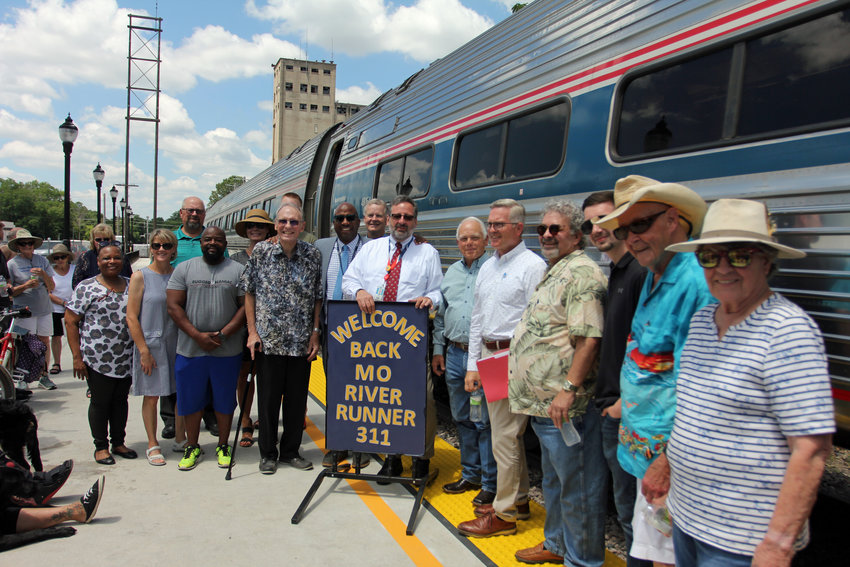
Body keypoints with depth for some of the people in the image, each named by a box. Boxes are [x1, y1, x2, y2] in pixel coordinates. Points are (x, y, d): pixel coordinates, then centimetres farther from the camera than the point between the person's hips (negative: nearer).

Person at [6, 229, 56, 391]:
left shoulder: (42, 261, 8)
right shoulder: (12, 264, 1)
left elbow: (51, 287, 5)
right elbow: (10, 292, 0)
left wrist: (43, 274, -12)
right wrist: (26, 285, -16)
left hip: (44, 309, 3)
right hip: (24, 311, -3)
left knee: (44, 342, 6)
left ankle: (43, 375, 16)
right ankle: (23, 378, 12)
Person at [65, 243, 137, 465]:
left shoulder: (131, 285, 9)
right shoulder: (86, 287, -4)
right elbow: (70, 322, -5)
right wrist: (77, 357, -10)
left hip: (126, 359, 4)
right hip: (98, 359, -4)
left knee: (121, 400, 13)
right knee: (100, 402, 6)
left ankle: (118, 442, 27)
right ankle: (101, 446, 20)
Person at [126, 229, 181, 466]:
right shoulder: (140, 277, -5)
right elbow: (131, 318, -7)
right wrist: (144, 350, -12)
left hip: (177, 342, 3)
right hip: (150, 344, -3)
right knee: (152, 396, 5)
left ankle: (181, 438, 26)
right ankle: (152, 445, 19)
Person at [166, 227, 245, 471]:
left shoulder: (238, 270, 4)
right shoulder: (184, 269, 5)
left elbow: (246, 306, -2)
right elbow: (173, 306, -1)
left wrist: (223, 334, -13)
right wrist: (197, 336, -12)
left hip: (228, 350, 0)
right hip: (190, 349, 1)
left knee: (225, 399, 10)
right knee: (191, 399, 9)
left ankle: (223, 446, 26)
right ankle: (192, 447, 26)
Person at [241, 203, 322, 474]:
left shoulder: (313, 255, 2)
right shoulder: (261, 252, 1)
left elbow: (318, 298, 6)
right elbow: (249, 292, 5)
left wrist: (315, 333, 0)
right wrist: (252, 331, -1)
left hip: (301, 342, 1)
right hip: (268, 340, -1)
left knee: (297, 398, 8)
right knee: (268, 398, 7)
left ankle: (291, 451, 24)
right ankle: (268, 454, 22)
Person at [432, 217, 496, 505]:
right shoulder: (451, 272, 15)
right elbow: (440, 315, 20)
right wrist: (438, 349, 16)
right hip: (454, 354, 7)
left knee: (485, 422, -2)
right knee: (462, 419, 15)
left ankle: (490, 484, 12)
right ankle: (470, 475, 30)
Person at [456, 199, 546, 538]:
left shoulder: (532, 265, -9)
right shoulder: (487, 267, 16)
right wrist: (473, 365, 15)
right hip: (488, 354, 8)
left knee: (504, 436, -4)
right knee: (508, 432, 16)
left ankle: (504, 513, 8)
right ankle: (518, 500, 29)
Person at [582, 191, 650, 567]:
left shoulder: (641, 272, -16)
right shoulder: (616, 272, 14)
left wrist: (626, 401, -18)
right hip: (613, 408, 10)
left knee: (631, 508, 2)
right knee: (625, 504, 20)